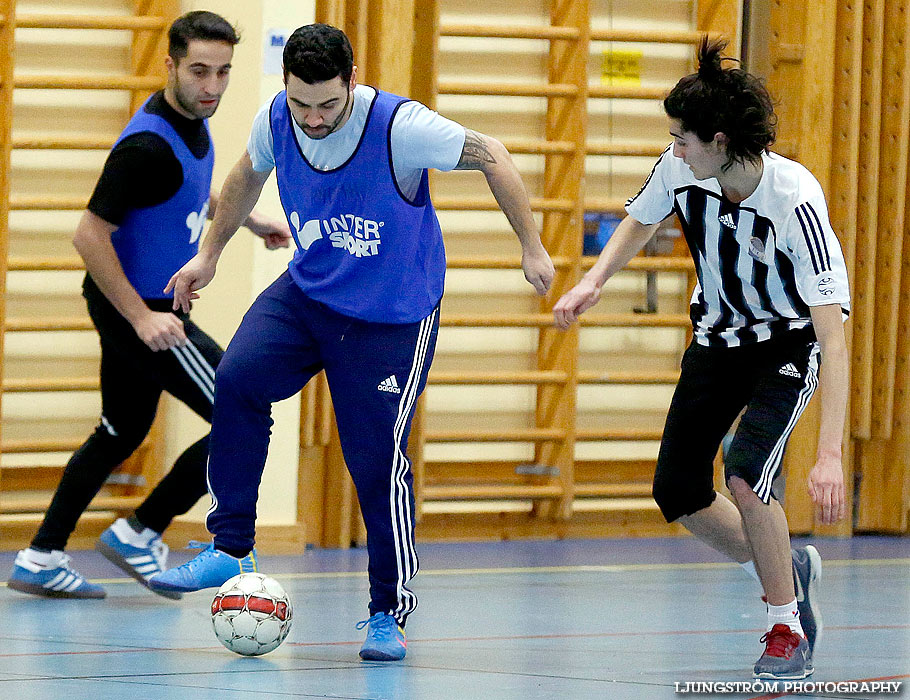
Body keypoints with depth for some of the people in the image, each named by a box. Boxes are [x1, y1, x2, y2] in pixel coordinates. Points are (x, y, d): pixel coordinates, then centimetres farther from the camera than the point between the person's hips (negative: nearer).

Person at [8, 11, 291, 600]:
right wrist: (141, 317, -25)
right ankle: (141, 534, 5)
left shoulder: (192, 122, 4)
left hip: (145, 307, 10)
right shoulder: (148, 146, -26)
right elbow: (90, 235, -26)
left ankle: (41, 559, 26)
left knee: (123, 432, 21)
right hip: (137, 308, -10)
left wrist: (249, 220, 21)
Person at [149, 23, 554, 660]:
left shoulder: (400, 126, -25)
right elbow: (249, 175, 14)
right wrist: (211, 253, 20)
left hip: (393, 315, -4)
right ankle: (230, 548, -10)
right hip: (309, 292, 4)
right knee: (237, 379, -21)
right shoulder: (276, 120, -10)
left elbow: (491, 157, -13)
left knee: (377, 459, -8)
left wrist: (532, 247, -11)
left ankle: (390, 614, 10)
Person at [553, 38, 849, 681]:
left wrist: (830, 453, -45)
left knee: (746, 474, -26)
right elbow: (640, 223, 10)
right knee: (678, 490, 0)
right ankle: (788, 569, 27)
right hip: (719, 334, 6)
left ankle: (788, 633, -6)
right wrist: (593, 282, -9)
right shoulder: (680, 170, -18)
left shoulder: (796, 202, -35)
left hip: (790, 343, -6)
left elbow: (833, 337, -38)